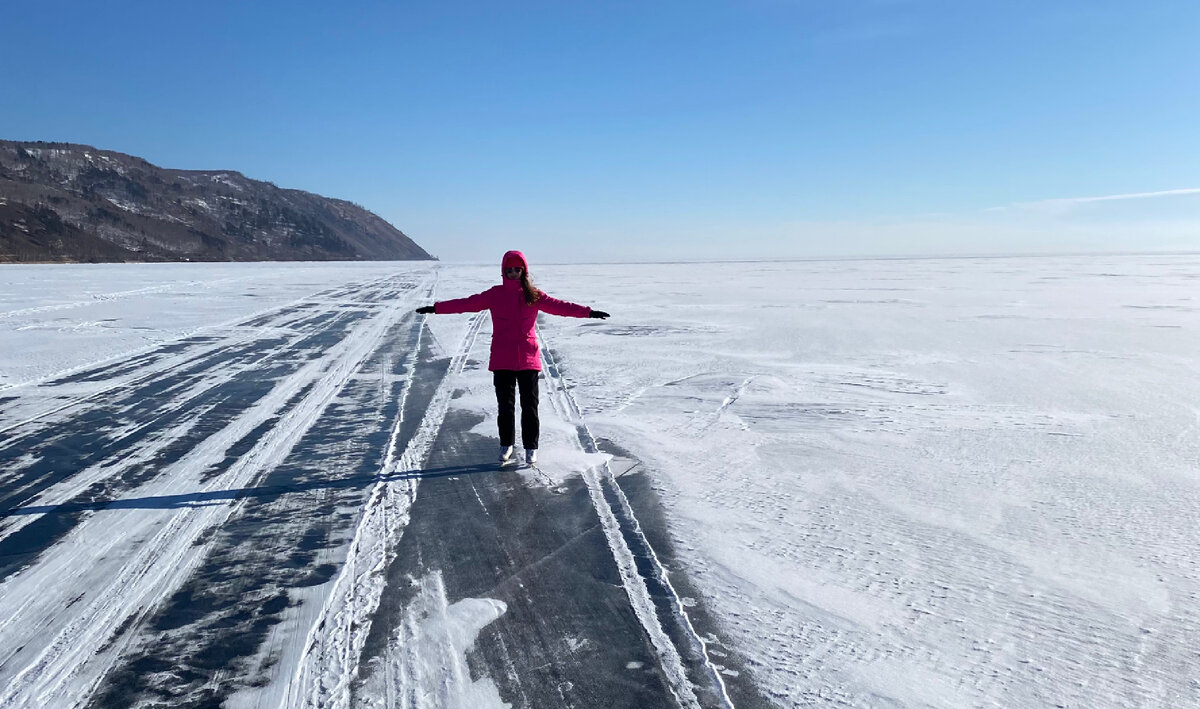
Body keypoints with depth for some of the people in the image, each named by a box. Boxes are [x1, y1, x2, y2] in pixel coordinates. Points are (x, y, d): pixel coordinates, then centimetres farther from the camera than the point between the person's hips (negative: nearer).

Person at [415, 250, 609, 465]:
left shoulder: (533, 296, 3)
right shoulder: (495, 294, 4)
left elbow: (559, 306, -3)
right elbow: (467, 303, 2)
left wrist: (588, 312, -13)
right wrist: (435, 308, -3)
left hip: (528, 359, 0)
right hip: (502, 360, 0)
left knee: (529, 405, 3)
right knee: (505, 405, 8)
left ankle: (531, 447, 15)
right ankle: (506, 444, 25)